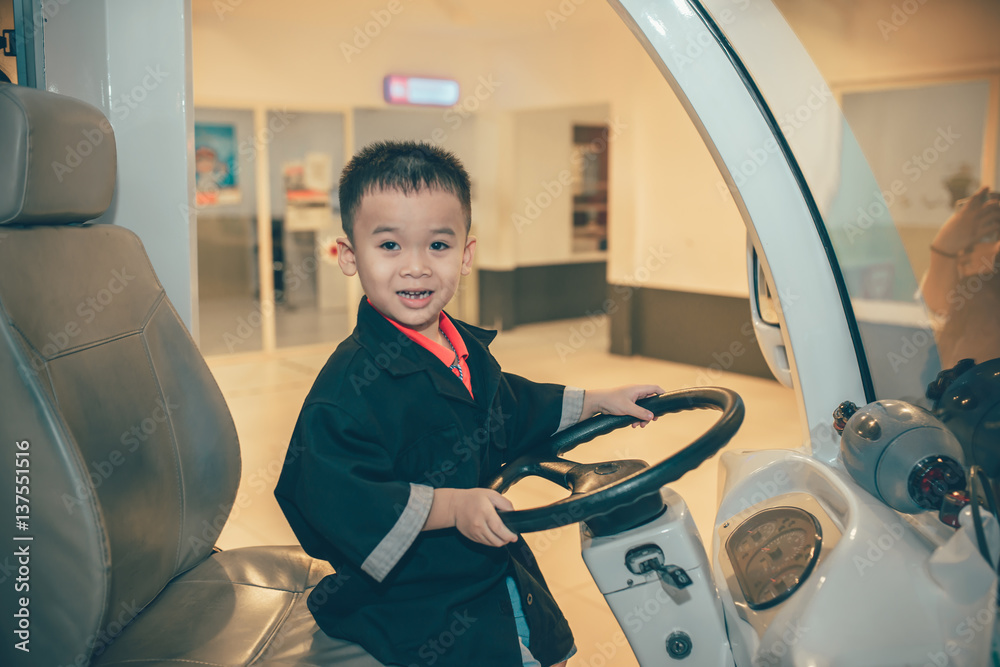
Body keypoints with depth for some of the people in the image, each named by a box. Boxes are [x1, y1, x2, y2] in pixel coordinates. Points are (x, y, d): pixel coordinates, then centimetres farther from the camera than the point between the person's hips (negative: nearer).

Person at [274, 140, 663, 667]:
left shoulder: (468, 350, 2)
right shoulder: (354, 380, -28)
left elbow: (511, 410, 21)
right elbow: (329, 492, -34)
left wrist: (596, 402, 22)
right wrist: (448, 507, -36)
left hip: (498, 569, 9)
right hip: (415, 606, -8)